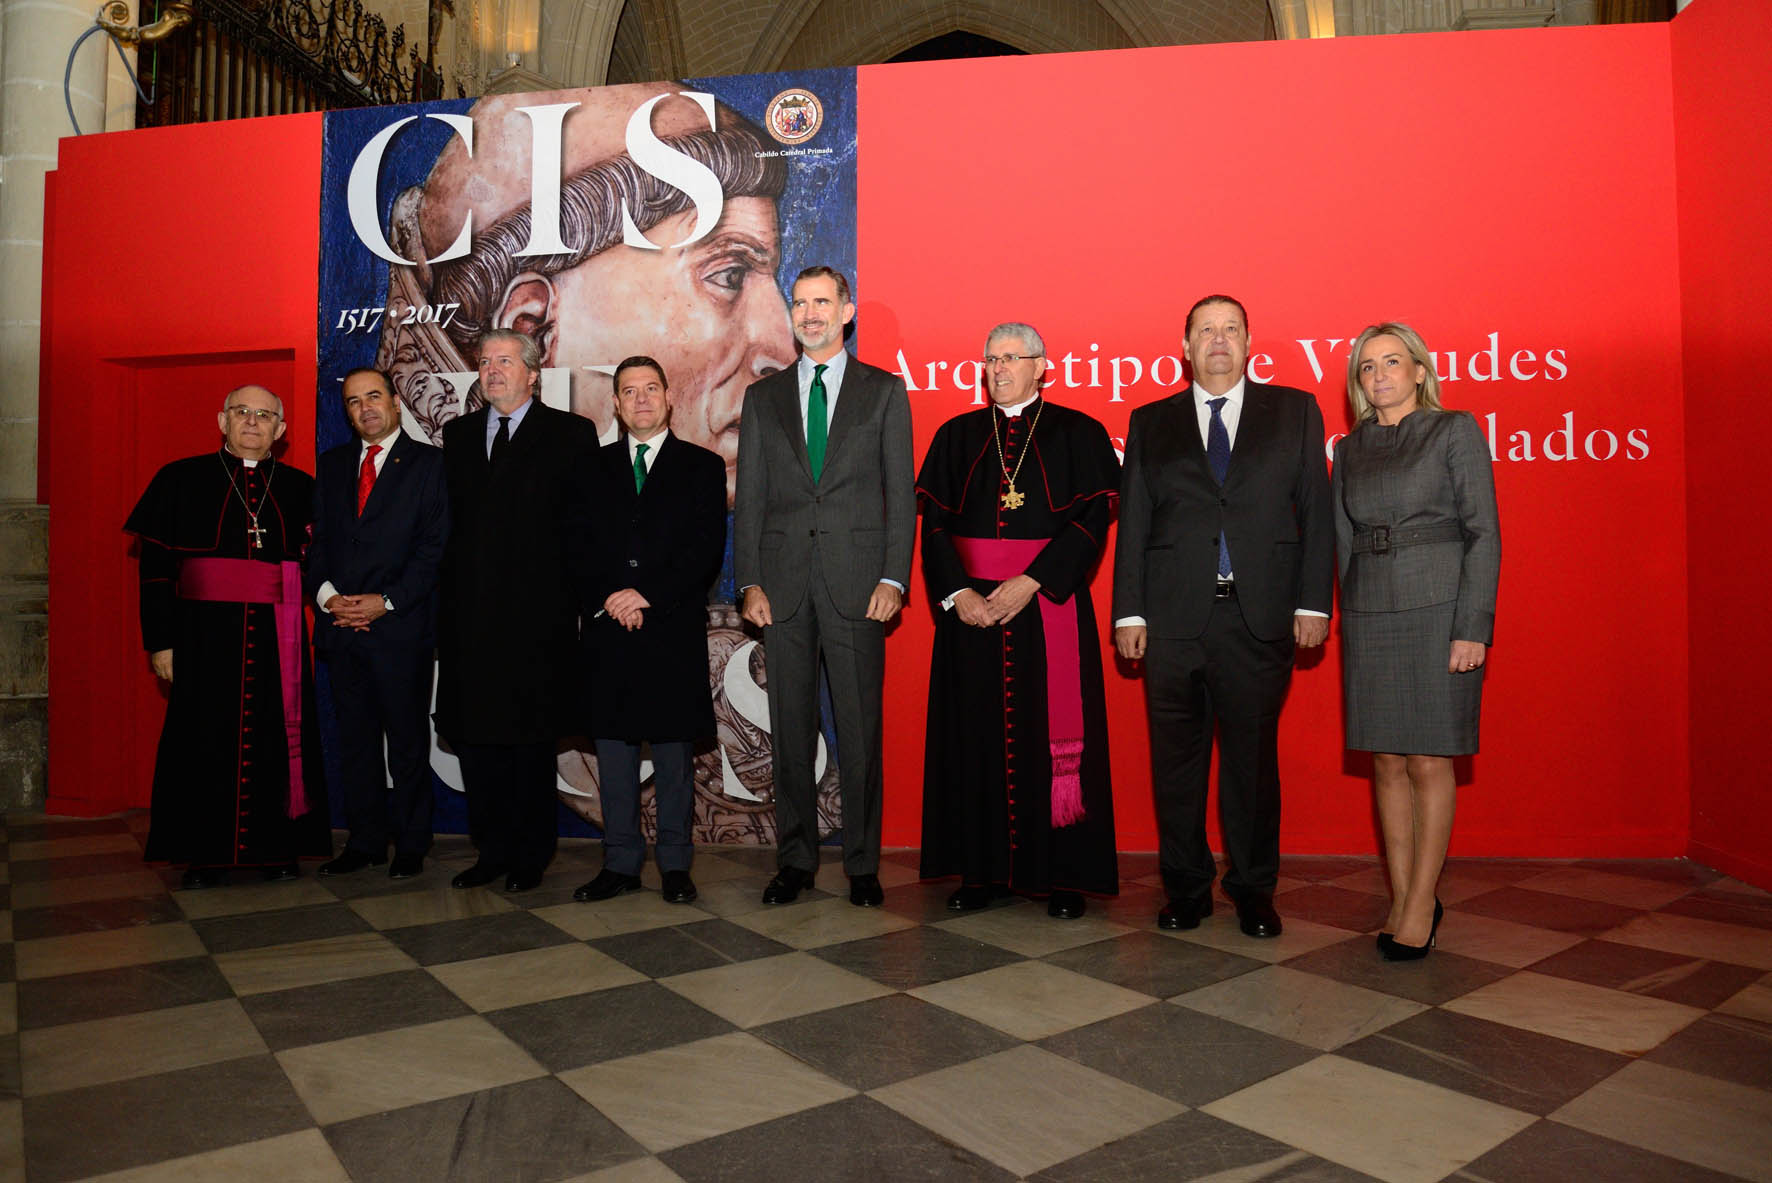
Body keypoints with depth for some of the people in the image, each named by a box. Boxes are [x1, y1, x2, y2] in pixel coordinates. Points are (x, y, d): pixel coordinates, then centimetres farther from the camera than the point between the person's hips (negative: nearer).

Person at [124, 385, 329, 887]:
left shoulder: (300, 488, 9)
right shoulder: (182, 479, 4)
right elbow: (155, 566, 2)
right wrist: (160, 640, -3)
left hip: (277, 637, 1)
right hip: (205, 633, -1)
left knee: (276, 738, 4)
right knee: (207, 739, 3)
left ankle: (276, 847, 17)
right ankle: (207, 855, 17)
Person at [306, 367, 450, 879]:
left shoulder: (428, 463, 0)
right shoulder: (331, 465, 16)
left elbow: (435, 547, -7)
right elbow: (318, 541, 13)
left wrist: (385, 602, -14)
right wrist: (327, 595, -5)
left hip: (401, 626, -5)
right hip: (342, 626, 5)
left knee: (407, 741, 3)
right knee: (354, 739, 11)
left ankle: (411, 846, 14)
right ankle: (365, 842, 23)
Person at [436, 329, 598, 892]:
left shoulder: (570, 434, 2)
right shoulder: (458, 434, 17)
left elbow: (583, 521, -2)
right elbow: (449, 519, 15)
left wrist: (565, 591, -7)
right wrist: (453, 587, 5)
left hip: (538, 613, -4)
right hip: (469, 611, 5)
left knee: (530, 738, 2)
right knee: (474, 735, 7)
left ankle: (530, 855, 15)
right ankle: (492, 850, 20)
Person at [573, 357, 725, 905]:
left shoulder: (702, 465, 7)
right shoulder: (595, 466, 15)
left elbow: (708, 550, -3)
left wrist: (648, 595, -12)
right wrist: (606, 601, -7)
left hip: (673, 632, -2)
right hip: (607, 630, 3)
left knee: (674, 753, 3)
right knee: (613, 749, 6)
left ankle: (675, 864, 13)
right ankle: (620, 863, 16)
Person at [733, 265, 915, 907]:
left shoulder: (885, 390, 8)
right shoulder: (764, 396, 14)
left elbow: (901, 492, 3)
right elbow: (749, 497, 10)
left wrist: (893, 578, -7)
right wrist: (750, 582, 0)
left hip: (856, 585, -2)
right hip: (784, 585, 2)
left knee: (860, 730, 2)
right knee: (791, 728, 8)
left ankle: (863, 865, 15)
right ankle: (795, 859, 20)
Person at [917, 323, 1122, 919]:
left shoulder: (1077, 433, 4)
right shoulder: (957, 436, 13)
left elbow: (1091, 519, -5)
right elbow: (935, 524, 7)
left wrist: (1030, 583, -15)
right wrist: (956, 593, -8)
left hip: (1049, 606, -2)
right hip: (970, 604, 3)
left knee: (1050, 731, -1)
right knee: (977, 733, 3)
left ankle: (1061, 874, 11)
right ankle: (981, 870, 14)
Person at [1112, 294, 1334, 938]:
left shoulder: (1294, 411, 11)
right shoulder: (1151, 422, 12)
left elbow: (1316, 511, 7)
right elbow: (1133, 522, 8)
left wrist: (1313, 601, -2)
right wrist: (1129, 612, 1)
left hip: (1261, 616, 0)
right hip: (1174, 618, 1)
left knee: (1254, 755, 6)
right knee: (1177, 758, 6)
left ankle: (1253, 888, 22)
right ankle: (1186, 887, 21)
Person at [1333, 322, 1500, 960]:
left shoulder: (1455, 430, 0)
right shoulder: (1349, 448, 13)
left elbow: (1483, 532, -5)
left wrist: (1474, 626, -12)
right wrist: (1352, 611, 6)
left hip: (1437, 610, -4)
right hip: (1368, 616, 4)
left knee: (1428, 762, -1)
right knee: (1387, 763, 6)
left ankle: (1421, 903, 10)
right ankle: (1402, 899, 17)